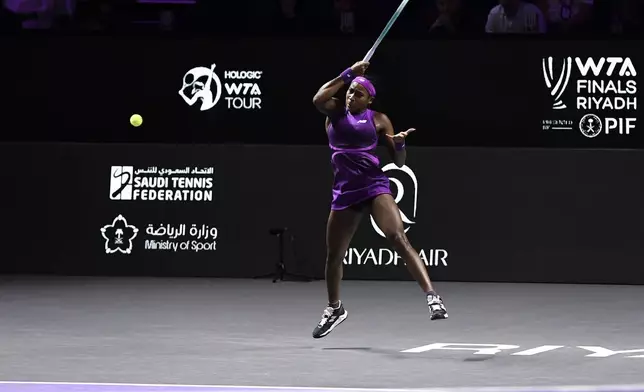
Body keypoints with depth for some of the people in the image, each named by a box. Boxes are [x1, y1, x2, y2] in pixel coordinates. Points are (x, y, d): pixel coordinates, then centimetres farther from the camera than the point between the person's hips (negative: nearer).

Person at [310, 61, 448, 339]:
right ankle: (334, 308, 37)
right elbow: (318, 99, -16)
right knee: (333, 254, 12)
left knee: (398, 238, -24)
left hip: (375, 186, -3)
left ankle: (432, 297, -31)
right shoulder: (335, 112, 8)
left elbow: (399, 162, 3)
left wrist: (399, 144, -19)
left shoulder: (378, 120, 2)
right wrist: (347, 75, -14)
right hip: (344, 192, 3)